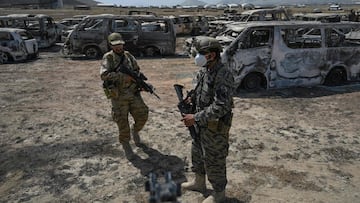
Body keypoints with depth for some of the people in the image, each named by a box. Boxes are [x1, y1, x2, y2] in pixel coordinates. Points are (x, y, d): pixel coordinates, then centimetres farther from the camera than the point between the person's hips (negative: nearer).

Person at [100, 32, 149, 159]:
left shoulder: (128, 56, 7)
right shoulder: (108, 58, -7)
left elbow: (137, 71, 19)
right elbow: (104, 75, -22)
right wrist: (124, 76, -23)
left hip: (133, 93, 4)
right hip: (118, 96, -4)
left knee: (142, 116, 2)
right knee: (122, 122, 3)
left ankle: (135, 130, 34)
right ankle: (125, 144, 26)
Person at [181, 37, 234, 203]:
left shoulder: (223, 75, -26)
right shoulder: (204, 71, 2)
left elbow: (221, 107, -31)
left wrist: (196, 118, -29)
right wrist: (191, 99, -3)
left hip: (215, 127, -9)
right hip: (201, 123, 9)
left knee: (214, 161, 8)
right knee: (197, 153, 24)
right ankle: (199, 183, 47)